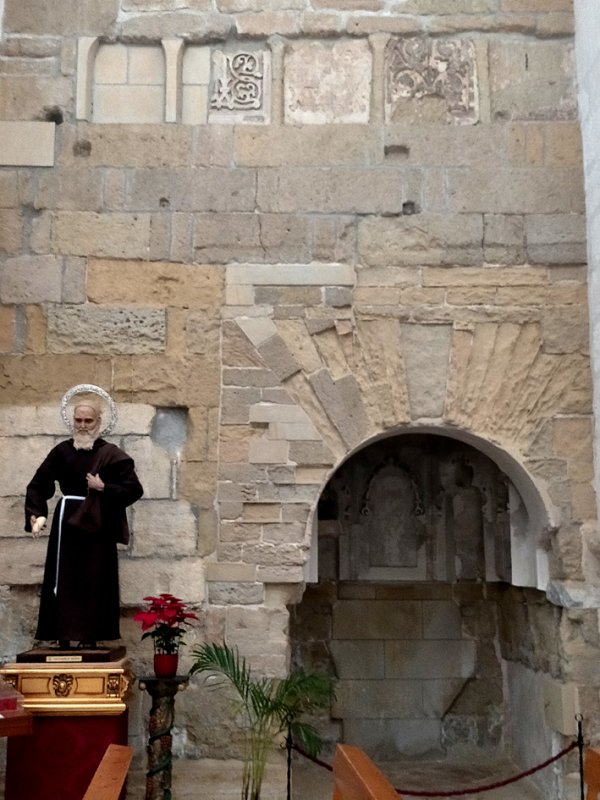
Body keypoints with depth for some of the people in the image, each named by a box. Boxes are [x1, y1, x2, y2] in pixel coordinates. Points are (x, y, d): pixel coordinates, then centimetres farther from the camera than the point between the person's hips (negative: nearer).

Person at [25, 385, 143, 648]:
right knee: (63, 583, 5)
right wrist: (36, 515, -13)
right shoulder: (61, 452, 3)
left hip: (97, 528, -3)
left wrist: (103, 488, -17)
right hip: (67, 526, 3)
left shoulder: (111, 455, -3)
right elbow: (38, 485, 1)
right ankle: (63, 639, 13)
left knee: (94, 584, -1)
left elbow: (134, 489, -7)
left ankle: (90, 638, 7)